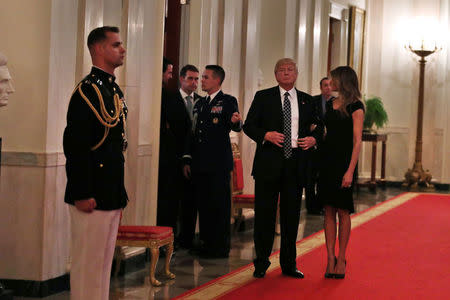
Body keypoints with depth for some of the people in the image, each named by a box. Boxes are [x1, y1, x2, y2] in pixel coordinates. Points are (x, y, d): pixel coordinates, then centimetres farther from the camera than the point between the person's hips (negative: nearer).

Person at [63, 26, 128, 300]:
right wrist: (82, 194, -21)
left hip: (112, 195, 9)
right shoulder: (88, 90, -14)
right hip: (93, 196, -9)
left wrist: (120, 192, 18)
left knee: (105, 261, 15)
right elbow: (75, 146, -19)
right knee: (88, 263, -2)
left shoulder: (114, 90, 15)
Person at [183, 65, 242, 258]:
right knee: (203, 204, 10)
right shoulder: (199, 104, 17)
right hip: (200, 163, 7)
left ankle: (221, 247, 2)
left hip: (219, 163, -7)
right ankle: (206, 244, 18)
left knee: (220, 205, -3)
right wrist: (188, 160, 14)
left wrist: (236, 121, -38)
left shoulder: (228, 101, -2)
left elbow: (235, 128, -14)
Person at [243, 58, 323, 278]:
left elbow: (317, 127, 18)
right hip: (268, 163, -2)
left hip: (295, 163, 2)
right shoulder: (263, 97, 5)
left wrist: (313, 139, -4)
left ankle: (289, 265, 16)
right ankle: (261, 263, 10)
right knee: (264, 214, 1)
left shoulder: (306, 100, 13)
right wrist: (266, 135, -16)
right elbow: (249, 125, 2)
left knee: (291, 215, 7)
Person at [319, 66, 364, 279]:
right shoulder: (329, 104, 13)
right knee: (329, 211, 4)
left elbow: (357, 141, -11)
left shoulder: (355, 107, -7)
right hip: (327, 160, 6)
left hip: (343, 162, -6)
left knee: (343, 212, 0)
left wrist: (350, 171, -17)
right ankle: (330, 258, 7)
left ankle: (341, 259, 6)